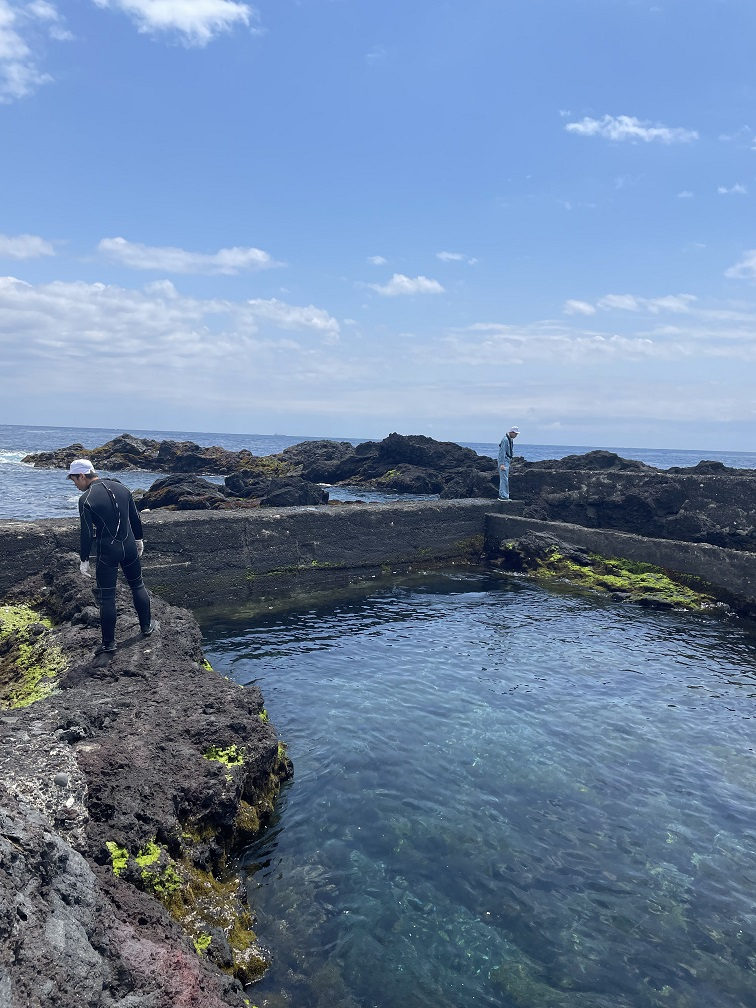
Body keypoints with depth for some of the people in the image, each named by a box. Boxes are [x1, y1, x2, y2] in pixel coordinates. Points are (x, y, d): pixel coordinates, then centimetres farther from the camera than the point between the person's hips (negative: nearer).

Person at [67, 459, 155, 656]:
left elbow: (87, 533, -13)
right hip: (129, 547, 5)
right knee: (138, 586, 20)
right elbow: (135, 518, 10)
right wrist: (138, 539, 23)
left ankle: (108, 643, 11)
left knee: (107, 597, 4)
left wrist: (84, 560, -4)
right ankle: (147, 626, 31)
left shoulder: (86, 499, -14)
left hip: (106, 552, -5)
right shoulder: (121, 488, 3)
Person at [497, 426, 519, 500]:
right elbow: (502, 452, -21)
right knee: (504, 479, -11)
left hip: (507, 461, 10)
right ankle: (503, 496, -11)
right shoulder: (505, 440, -17)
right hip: (504, 461, -10)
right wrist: (502, 464, -24)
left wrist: (510, 461, 21)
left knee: (504, 479, 12)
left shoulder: (511, 440, 13)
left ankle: (502, 495, 17)